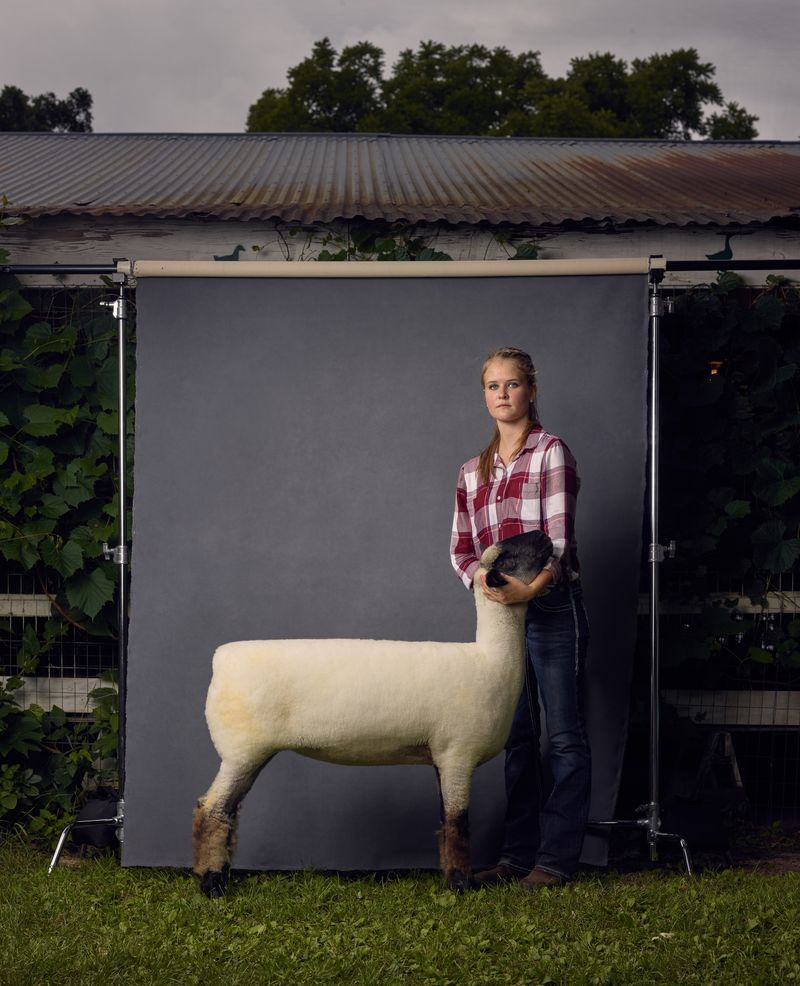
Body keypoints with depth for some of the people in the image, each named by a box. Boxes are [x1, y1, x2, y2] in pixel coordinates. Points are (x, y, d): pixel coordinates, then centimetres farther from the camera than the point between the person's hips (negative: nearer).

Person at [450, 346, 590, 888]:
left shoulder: (552, 453, -3)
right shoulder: (473, 472, 14)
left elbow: (558, 537, -12)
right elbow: (462, 546, 11)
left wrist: (533, 586, -27)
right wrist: (483, 580, -10)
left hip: (552, 607, -6)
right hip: (500, 609, 6)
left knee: (564, 736, -2)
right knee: (518, 737, 10)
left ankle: (557, 858, -1)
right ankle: (519, 854, 16)